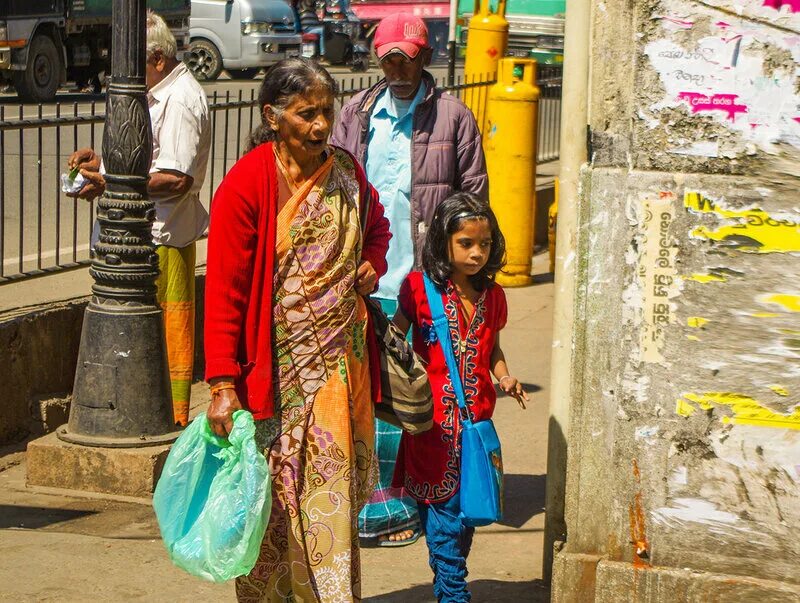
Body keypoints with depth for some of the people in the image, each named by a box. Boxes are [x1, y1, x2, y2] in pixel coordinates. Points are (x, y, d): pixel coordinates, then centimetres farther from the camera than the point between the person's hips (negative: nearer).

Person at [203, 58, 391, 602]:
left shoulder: (345, 171, 6)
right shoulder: (246, 184, -11)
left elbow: (377, 224, 29)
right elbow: (224, 292, -12)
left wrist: (372, 264, 6)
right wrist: (223, 384, -16)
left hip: (339, 365, 5)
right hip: (275, 369, -4)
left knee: (334, 494, 6)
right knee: (272, 500, 2)